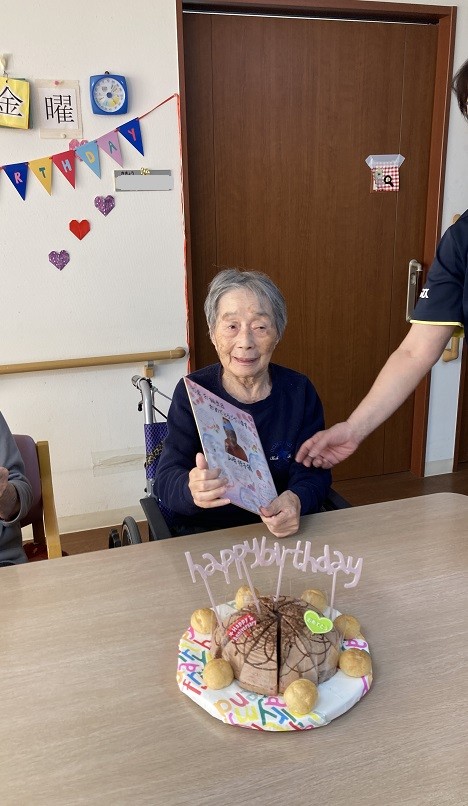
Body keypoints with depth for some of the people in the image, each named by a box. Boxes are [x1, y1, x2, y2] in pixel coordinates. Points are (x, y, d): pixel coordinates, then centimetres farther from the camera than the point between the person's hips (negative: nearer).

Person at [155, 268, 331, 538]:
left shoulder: (299, 391, 0)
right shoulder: (191, 392, -5)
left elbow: (313, 471, -4)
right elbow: (167, 480, -12)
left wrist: (297, 501, -29)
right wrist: (192, 490, -37)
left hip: (288, 535, -1)